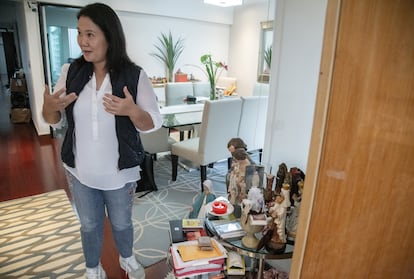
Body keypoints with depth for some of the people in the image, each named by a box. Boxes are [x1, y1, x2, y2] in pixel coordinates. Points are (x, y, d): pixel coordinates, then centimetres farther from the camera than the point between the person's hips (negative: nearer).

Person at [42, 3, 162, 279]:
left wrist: (132, 110, -33)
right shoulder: (70, 72, -5)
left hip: (120, 172, -2)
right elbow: (56, 121, 2)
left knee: (122, 223, 21)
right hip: (80, 172, 3)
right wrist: (49, 107, -20)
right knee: (89, 225, 22)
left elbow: (153, 123, -13)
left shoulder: (135, 75, -15)